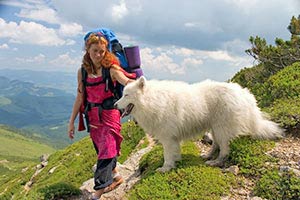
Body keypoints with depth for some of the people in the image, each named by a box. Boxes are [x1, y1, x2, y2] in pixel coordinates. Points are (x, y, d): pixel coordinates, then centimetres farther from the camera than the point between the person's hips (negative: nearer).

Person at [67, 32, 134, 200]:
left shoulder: (111, 68, -10)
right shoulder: (82, 71, 2)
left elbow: (126, 81, -26)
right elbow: (80, 98, 7)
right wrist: (72, 122, 8)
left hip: (110, 114, -4)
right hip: (93, 116, 5)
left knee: (106, 150, -6)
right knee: (101, 148, 14)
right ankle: (115, 176, 37)